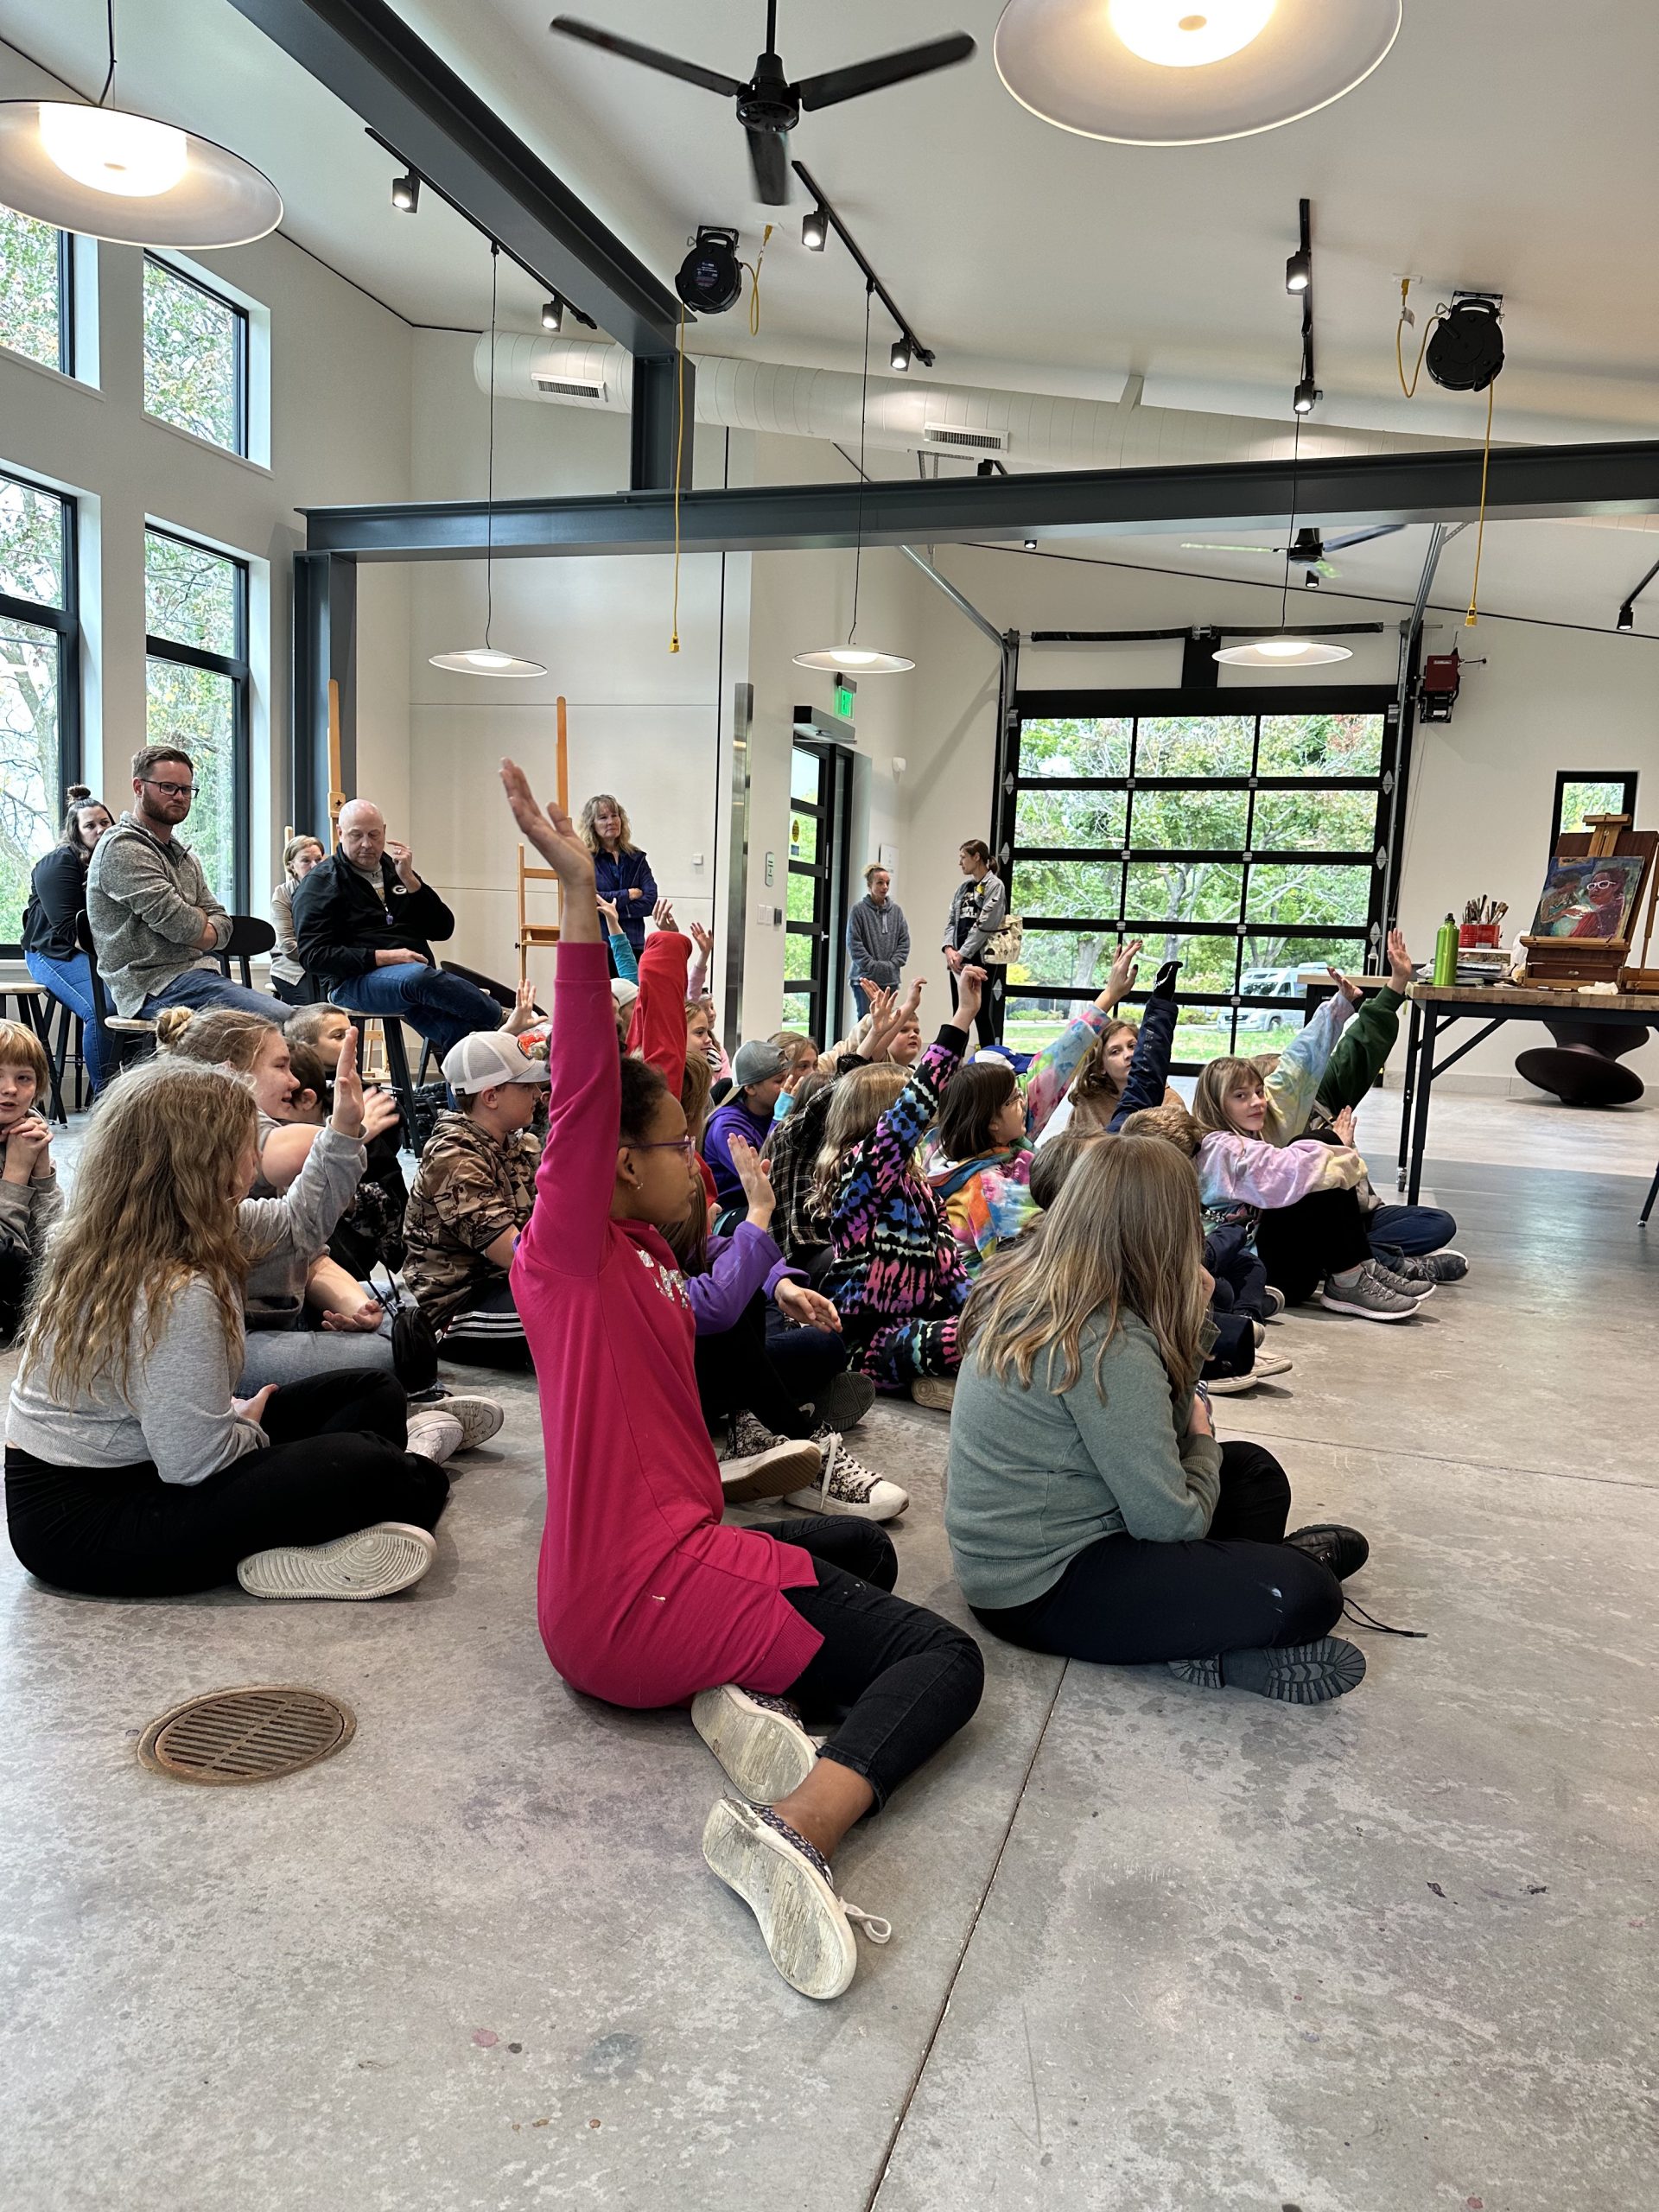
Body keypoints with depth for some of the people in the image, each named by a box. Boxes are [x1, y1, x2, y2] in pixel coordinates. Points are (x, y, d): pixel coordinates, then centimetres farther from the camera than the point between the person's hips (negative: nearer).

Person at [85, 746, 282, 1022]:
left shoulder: (182, 854, 24)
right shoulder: (121, 847, -6)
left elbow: (221, 925, 16)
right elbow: (180, 924, -14)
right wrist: (198, 917, 8)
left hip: (197, 974, 9)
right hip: (157, 985, -9)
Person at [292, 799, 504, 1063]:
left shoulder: (395, 870, 23)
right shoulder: (320, 883, 8)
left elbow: (443, 930, 15)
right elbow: (313, 956, -5)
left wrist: (410, 882, 1)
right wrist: (381, 957, -15)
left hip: (418, 976, 6)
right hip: (355, 982, -6)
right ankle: (500, 1020, -24)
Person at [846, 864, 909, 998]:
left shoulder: (896, 911, 8)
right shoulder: (859, 910, -3)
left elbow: (904, 942, 8)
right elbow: (854, 944, -7)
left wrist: (892, 964, -5)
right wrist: (873, 966, -13)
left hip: (890, 979, 4)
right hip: (865, 977, -4)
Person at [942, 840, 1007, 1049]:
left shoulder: (994, 886, -5)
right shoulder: (963, 887, 16)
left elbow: (985, 925, -13)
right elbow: (952, 921, 13)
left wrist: (962, 953, -13)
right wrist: (949, 949, -4)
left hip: (980, 960, -7)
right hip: (958, 961, 7)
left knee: (982, 1015, -4)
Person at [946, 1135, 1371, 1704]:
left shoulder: (1017, 1286, 0)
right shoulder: (1107, 1344, -26)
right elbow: (1169, 1520, -19)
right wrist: (1202, 1439, -1)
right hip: (1039, 1592, -9)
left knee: (1254, 1469, 16)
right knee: (1305, 1595, -18)